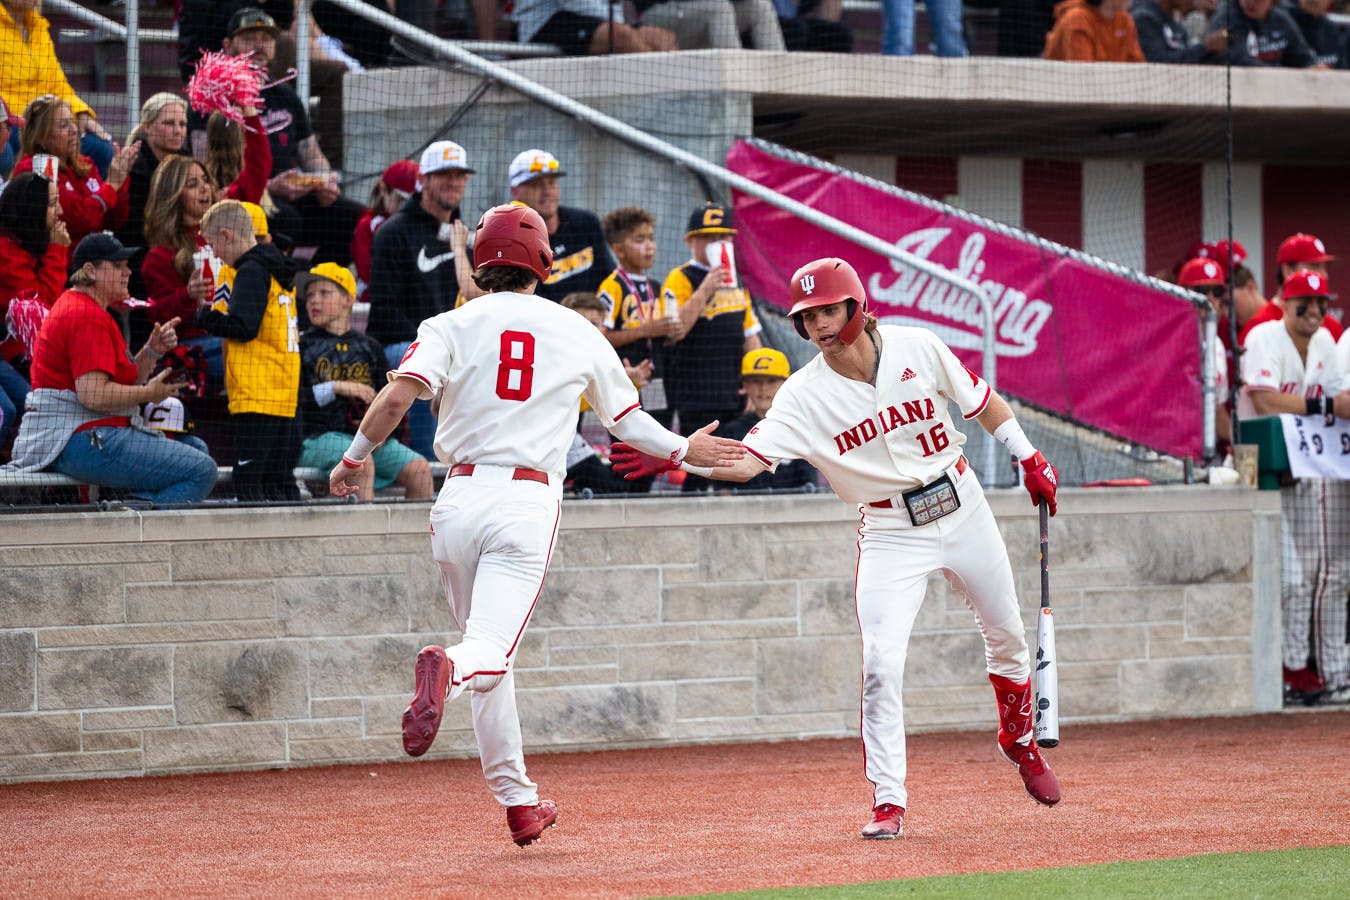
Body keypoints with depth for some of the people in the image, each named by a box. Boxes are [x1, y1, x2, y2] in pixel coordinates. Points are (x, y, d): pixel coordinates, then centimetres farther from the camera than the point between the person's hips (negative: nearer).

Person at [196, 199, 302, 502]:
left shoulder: (250, 271, -10)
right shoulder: (275, 270, 18)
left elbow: (242, 326, -19)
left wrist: (204, 317, -4)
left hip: (256, 397, -9)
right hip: (285, 396, 9)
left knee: (248, 480, -10)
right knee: (280, 478, 10)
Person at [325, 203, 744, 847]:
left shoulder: (453, 326, 3)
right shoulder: (578, 333, 9)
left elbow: (398, 395, -12)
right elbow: (626, 418, 20)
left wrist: (354, 457, 4)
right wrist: (682, 450, 38)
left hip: (460, 497, 1)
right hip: (528, 502, -1)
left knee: (488, 650, 14)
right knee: (492, 651, -12)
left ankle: (518, 801, 16)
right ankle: (447, 669, -49)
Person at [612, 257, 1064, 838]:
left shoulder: (918, 349, -11)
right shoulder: (804, 396, -16)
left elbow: (981, 401, 4)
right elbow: (746, 460, -27)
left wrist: (1030, 461, 6)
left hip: (961, 508, 2)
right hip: (890, 533, -2)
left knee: (1007, 638, 16)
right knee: (880, 664, -17)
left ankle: (1019, 739, 46)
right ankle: (887, 801, -9)